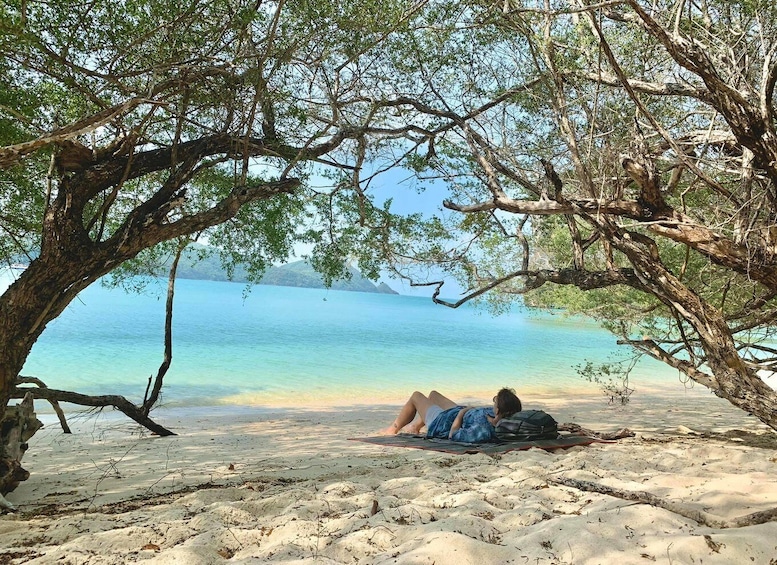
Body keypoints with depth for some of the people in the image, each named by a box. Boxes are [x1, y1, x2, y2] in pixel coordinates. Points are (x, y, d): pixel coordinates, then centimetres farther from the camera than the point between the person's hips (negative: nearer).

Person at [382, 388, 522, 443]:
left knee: (416, 395, 18)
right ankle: (416, 425, 58)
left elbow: (453, 435, -35)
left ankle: (392, 429, 45)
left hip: (443, 422, -7)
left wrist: (461, 413, -24)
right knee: (433, 394, 32)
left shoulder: (483, 431, -48)